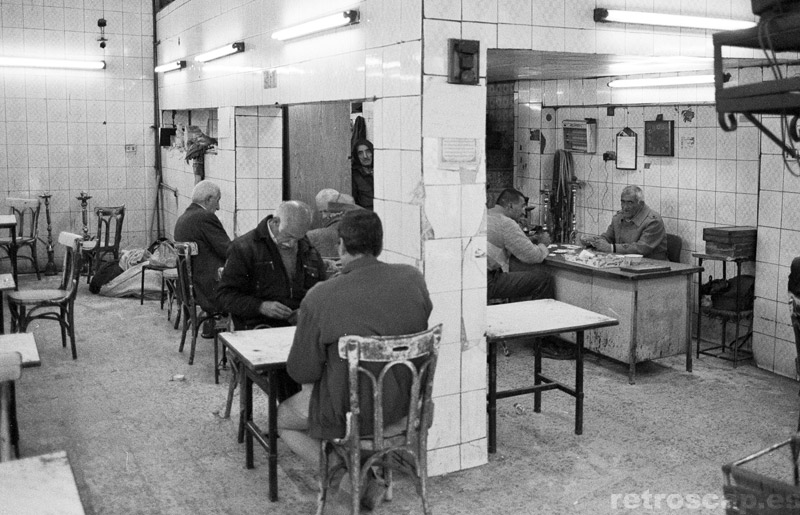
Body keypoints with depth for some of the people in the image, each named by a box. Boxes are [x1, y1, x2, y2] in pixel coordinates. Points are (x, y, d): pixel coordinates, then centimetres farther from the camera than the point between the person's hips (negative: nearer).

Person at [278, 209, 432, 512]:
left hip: (353, 412, -5)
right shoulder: (413, 279, -11)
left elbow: (302, 372, -15)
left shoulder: (320, 298, -24)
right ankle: (366, 479, 28)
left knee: (283, 419, 24)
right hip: (408, 402, 5)